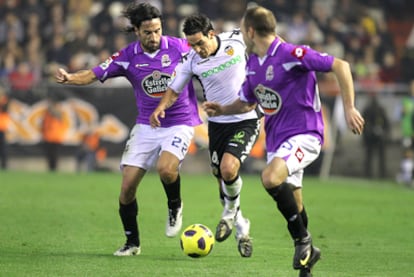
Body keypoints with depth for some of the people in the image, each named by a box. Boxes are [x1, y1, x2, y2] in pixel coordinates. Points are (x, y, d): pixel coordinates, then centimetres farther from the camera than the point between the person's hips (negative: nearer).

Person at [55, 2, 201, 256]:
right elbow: (94, 74, -9)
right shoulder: (128, 57, -5)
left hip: (180, 124, -3)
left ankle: (175, 206, 3)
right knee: (128, 185, -5)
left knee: (166, 168, -31)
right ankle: (132, 242, 15)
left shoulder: (180, 47, -9)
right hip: (146, 126, 3)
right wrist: (69, 78, -28)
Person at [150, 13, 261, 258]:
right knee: (222, 179, 6)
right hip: (217, 124, 3)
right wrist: (161, 107, -15)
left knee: (228, 169, -24)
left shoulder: (237, 40, -12)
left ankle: (231, 212, 6)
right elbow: (174, 90, 2)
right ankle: (241, 227, 30)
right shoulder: (191, 61, -7)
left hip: (246, 121, -3)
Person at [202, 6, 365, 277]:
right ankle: (307, 254, 29)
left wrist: (349, 108, -19)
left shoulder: (291, 54, -17)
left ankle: (303, 239, -15)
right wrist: (221, 109, 6)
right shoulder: (253, 63, 10)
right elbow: (247, 102, 25)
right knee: (292, 206, 11)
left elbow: (340, 66, -17)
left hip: (304, 134, -8)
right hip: (276, 139, 8)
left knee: (271, 178, -31)